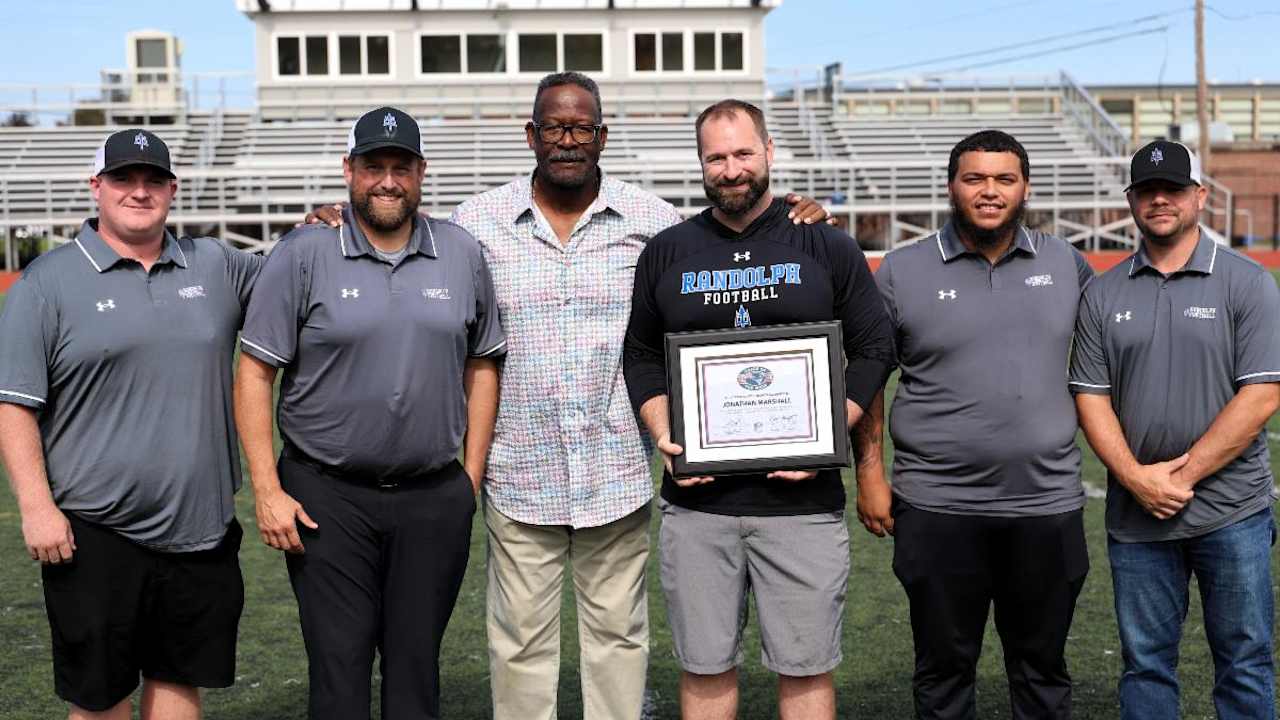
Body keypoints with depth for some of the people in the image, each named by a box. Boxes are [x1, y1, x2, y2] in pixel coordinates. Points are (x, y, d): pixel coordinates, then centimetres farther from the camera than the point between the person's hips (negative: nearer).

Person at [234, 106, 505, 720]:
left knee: (416, 667, 11)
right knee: (339, 667, 3)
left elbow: (481, 366, 12)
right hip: (327, 497, -2)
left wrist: (472, 475, 8)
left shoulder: (462, 254, 6)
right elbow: (254, 373, -3)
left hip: (435, 498, 3)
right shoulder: (303, 255, -4)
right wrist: (267, 491, -8)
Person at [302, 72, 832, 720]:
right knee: (521, 638, 9)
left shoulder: (652, 219, 1)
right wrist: (341, 227, 0)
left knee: (617, 630, 13)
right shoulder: (477, 222, 1)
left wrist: (791, 222, -2)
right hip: (520, 473, 0)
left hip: (618, 471, 1)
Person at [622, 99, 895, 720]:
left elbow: (874, 349, 6)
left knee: (806, 669, 6)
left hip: (803, 500, -1)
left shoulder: (828, 247, 5)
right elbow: (641, 355, 14)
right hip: (696, 500, 1)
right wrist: (663, 434, -3)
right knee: (705, 667, 9)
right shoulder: (665, 252, 9)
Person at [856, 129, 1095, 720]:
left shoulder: (1066, 264, 7)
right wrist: (869, 473, -2)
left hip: (1048, 503, 2)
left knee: (1042, 667, 14)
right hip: (938, 509, -2)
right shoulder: (902, 272, 0)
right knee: (943, 668, 10)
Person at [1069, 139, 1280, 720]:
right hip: (1136, 513, 2)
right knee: (1145, 662, 10)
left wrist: (1182, 473, -14)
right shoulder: (1103, 295, 7)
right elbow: (1091, 397, 3)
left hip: (1231, 511, -2)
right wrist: (1136, 477, -11)